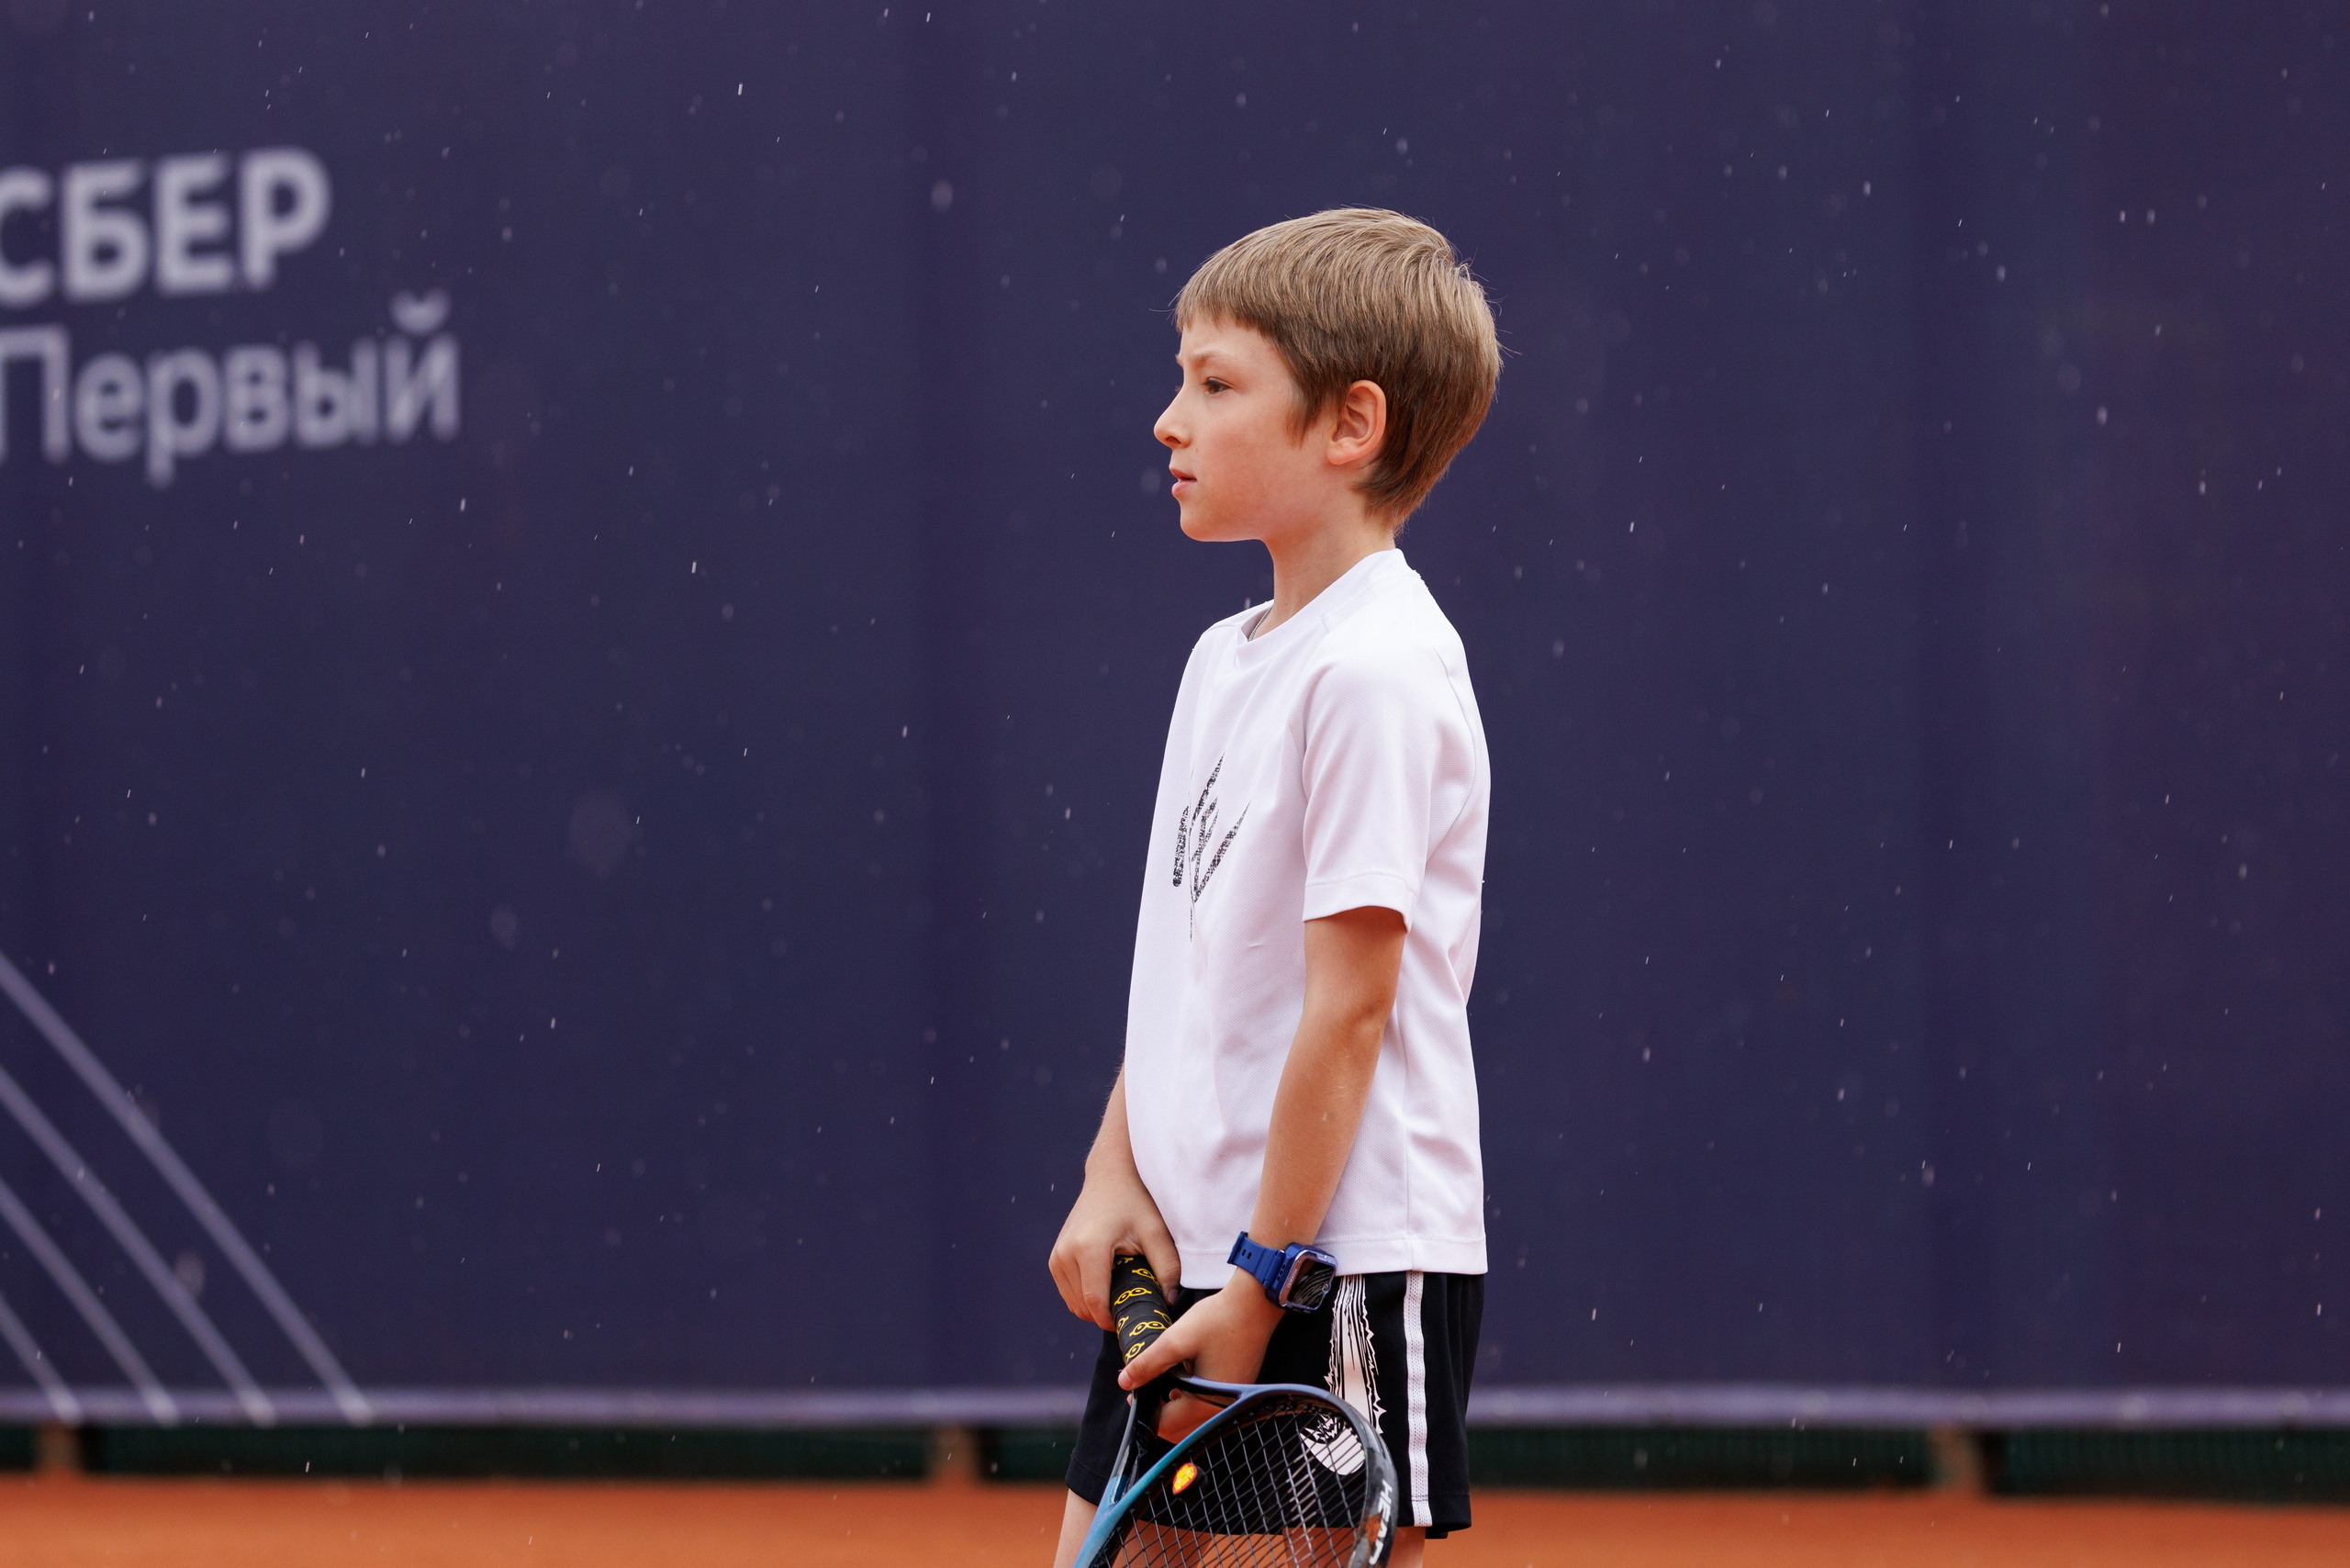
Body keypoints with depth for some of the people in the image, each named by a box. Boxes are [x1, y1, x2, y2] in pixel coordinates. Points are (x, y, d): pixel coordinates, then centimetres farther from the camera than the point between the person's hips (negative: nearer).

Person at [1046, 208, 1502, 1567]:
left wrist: (1260, 1281, -17)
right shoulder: (1227, 659, 13)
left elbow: (1349, 1007, -18)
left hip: (1347, 1265, -9)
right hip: (1189, 1254, 9)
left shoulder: (1375, 672, -15)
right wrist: (1118, 1178, 4)